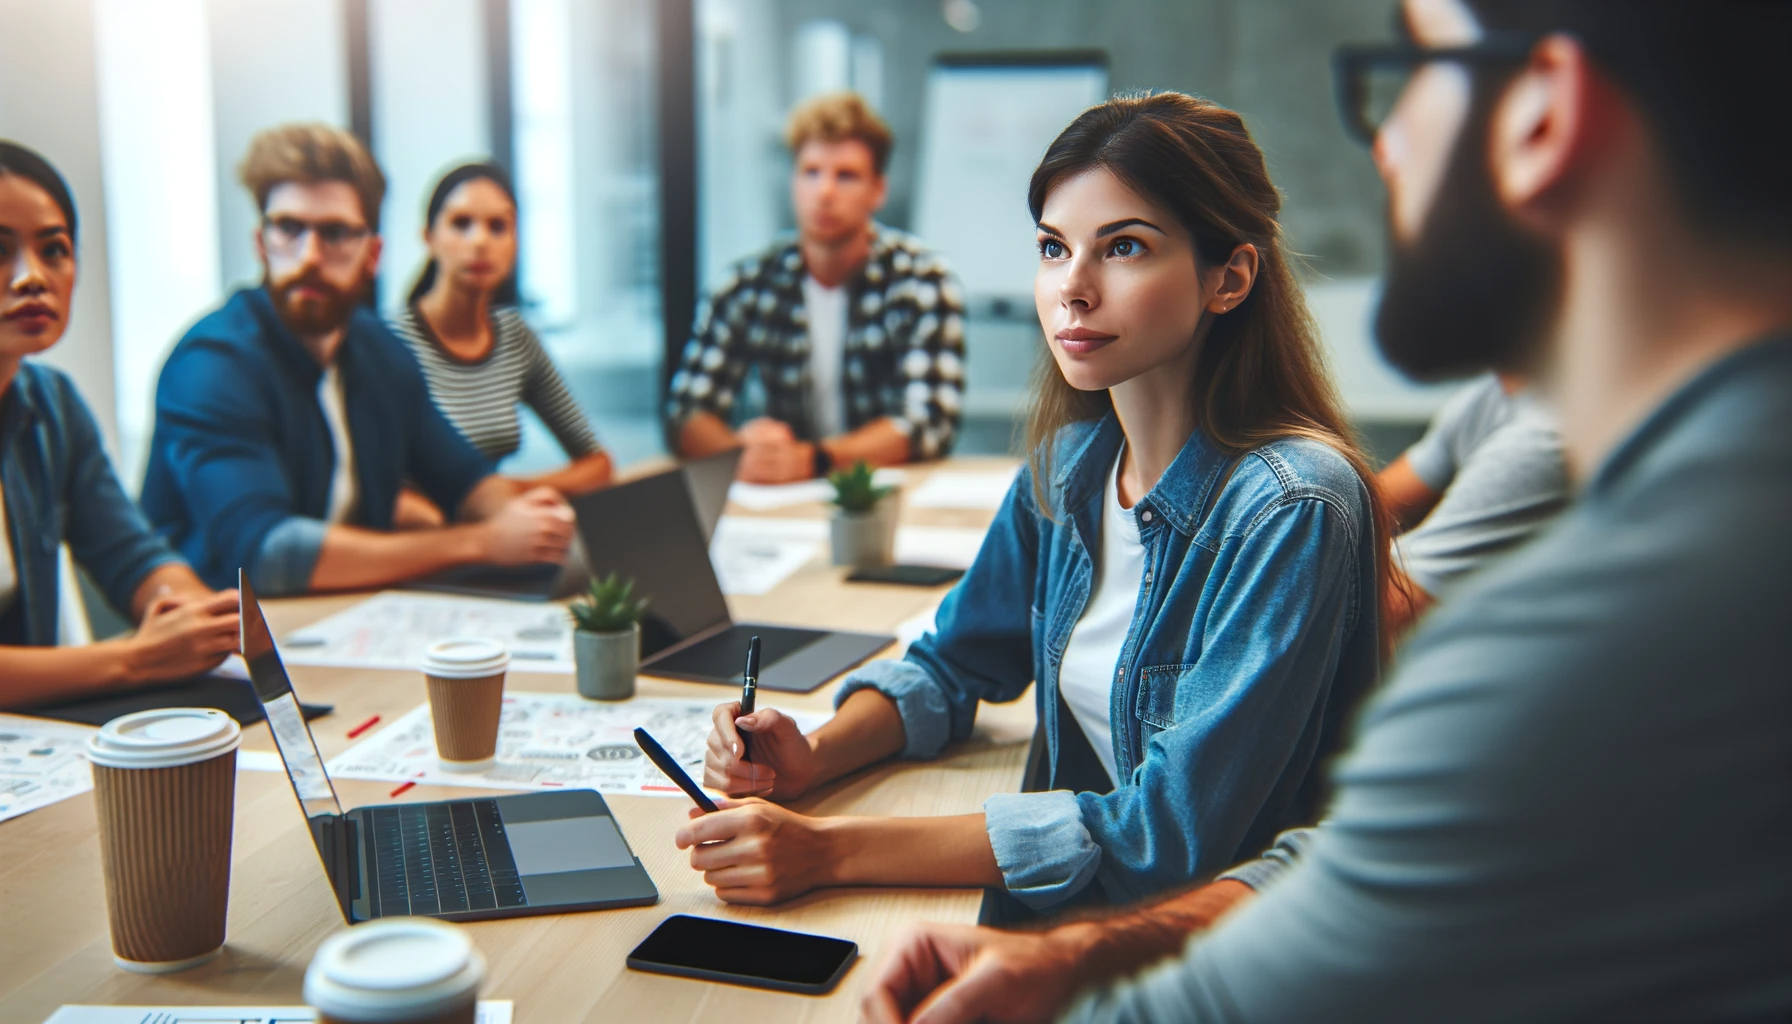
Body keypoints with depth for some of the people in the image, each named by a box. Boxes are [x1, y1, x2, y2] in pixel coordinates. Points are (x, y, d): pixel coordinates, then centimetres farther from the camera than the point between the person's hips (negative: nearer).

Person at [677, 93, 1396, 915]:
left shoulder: (1292, 508, -21)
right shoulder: (1070, 462, 0)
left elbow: (1172, 832, -24)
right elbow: (955, 661, 13)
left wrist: (832, 852, -28)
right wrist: (816, 756, -7)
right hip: (1085, 903, 5)